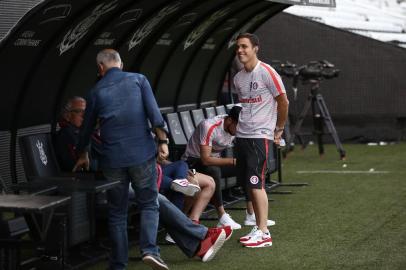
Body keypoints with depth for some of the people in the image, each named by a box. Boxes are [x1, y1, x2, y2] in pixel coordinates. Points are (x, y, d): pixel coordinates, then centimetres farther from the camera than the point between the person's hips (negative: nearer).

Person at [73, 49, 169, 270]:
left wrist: (82, 155, 34)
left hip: (112, 158, 1)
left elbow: (87, 128, 20)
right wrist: (162, 141, -3)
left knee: (117, 212, 10)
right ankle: (149, 249, -12)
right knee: (148, 204, 9)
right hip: (142, 154, -1)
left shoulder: (96, 91, 10)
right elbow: (153, 113, -7)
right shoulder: (138, 80, 5)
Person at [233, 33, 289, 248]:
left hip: (260, 136, -7)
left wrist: (278, 129, 0)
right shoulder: (238, 78, 12)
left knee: (256, 183, -12)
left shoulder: (267, 73, -10)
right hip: (242, 135, 8)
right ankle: (258, 228, 15)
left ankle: (264, 233, -9)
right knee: (249, 185, 8)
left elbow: (283, 102, -5)